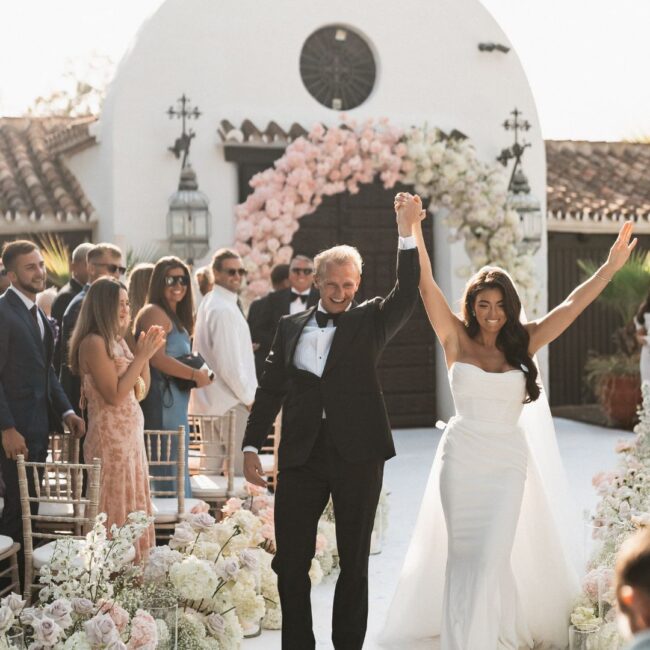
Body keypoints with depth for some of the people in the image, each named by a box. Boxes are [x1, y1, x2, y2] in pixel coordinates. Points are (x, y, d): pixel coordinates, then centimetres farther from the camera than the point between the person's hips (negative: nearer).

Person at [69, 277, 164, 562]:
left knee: (132, 504, 12)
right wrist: (142, 356, -17)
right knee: (115, 507, -2)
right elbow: (114, 395, -19)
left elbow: (141, 388, 14)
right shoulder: (93, 343, -14)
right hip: (110, 435, -9)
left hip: (130, 433, 9)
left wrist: (145, 353, 2)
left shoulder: (117, 340, 11)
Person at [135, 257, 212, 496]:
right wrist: (195, 374, -13)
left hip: (174, 403, 10)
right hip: (161, 401, -10)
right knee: (166, 465, -7)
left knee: (176, 466, 10)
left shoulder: (176, 316, 20)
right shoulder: (154, 313, -9)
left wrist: (199, 374, 5)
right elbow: (158, 358, -19)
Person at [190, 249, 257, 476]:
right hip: (230, 403, -10)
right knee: (240, 468, -7)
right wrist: (250, 398, -12)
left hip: (210, 401, 10)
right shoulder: (224, 309, -16)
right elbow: (229, 363, -20)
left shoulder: (209, 303, 15)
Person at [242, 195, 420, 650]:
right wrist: (251, 447, 5)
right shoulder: (291, 326, 10)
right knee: (290, 561, 5)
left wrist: (408, 237, -24)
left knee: (354, 562, 8)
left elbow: (407, 296, -14)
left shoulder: (370, 321, 3)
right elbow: (270, 389, 11)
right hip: (301, 455, 2)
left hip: (358, 455, -2)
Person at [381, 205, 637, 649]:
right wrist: (414, 230, -16)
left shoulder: (523, 344, 2)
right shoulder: (457, 340, -1)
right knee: (462, 554, 5)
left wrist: (612, 266, -5)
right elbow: (426, 284, -8)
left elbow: (573, 305, 0)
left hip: (509, 463, 1)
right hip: (461, 458, -1)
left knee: (492, 556, -1)